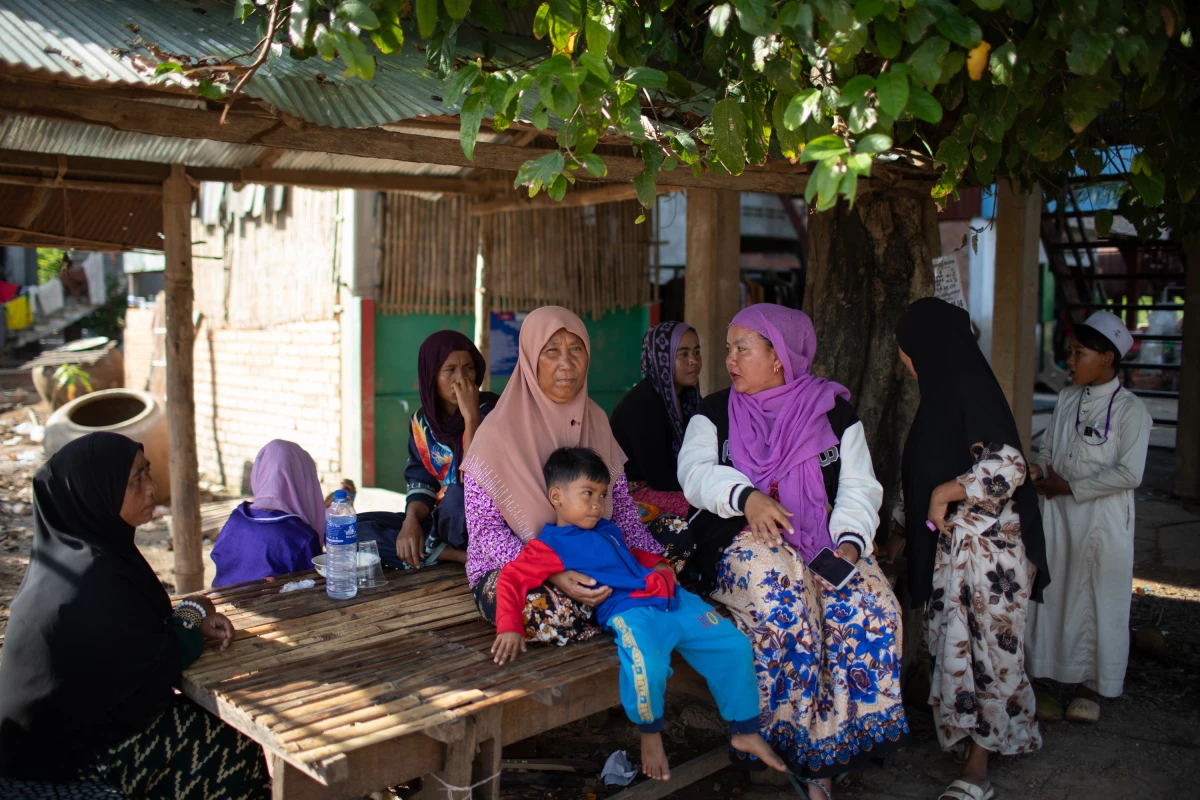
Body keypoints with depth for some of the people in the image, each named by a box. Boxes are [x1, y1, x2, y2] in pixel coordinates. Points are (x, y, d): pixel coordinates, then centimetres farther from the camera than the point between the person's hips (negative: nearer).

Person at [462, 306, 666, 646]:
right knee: (542, 608, -37)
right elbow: (484, 528, -13)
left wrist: (653, 559, -8)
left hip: (589, 563, 4)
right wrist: (551, 574, -26)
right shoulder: (499, 434, -12)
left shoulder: (595, 420, 5)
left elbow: (621, 504, 9)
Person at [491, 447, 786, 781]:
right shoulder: (551, 545, -3)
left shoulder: (607, 529, 21)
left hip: (672, 600, 8)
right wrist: (510, 628, -18)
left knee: (733, 644, 3)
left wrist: (659, 564, 23)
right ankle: (650, 735, -5)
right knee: (647, 667, -38)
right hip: (631, 612, -8)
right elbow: (511, 578, -8)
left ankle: (745, 732, 19)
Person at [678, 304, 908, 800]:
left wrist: (849, 543, -17)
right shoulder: (715, 414, 10)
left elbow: (859, 490, 3)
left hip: (826, 542, 2)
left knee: (871, 607, -26)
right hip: (743, 539, -1)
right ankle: (806, 751, -17)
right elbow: (695, 471, -8)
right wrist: (745, 496, -28)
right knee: (782, 605, -33)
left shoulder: (836, 414, 11)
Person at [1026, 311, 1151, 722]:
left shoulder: (1130, 409, -11)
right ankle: (1042, 670, 25)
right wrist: (1039, 470, -7)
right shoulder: (1068, 399, 6)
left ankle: (1090, 685, 19)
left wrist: (1070, 486, -15)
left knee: (1099, 600, 5)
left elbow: (1129, 474, -16)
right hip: (1058, 512, 5)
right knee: (1052, 592, 11)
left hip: (1103, 518, -5)